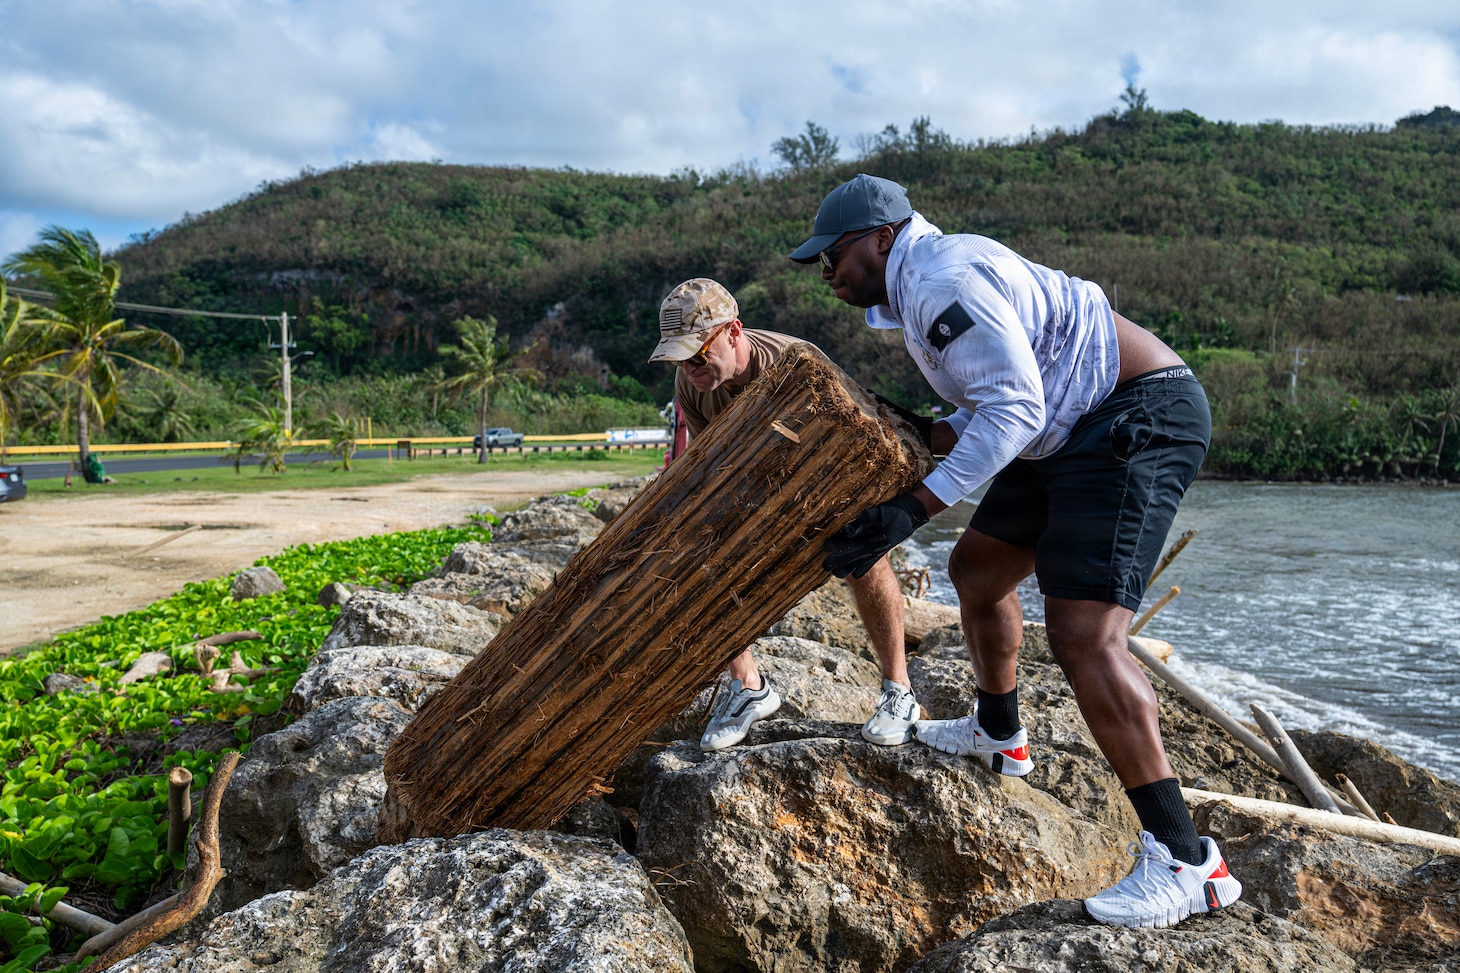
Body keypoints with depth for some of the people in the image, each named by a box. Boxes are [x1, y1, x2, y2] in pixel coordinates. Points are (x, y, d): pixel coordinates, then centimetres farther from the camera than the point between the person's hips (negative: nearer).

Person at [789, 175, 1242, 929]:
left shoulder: (942, 279, -16)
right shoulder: (922, 287, 17)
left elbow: (1013, 409, -24)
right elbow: (992, 405, 19)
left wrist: (912, 509, -26)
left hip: (1139, 419, -11)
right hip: (1080, 432, 11)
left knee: (1081, 632, -21)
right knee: (976, 570, 20)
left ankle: (1184, 861, -15)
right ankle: (997, 736, 41)